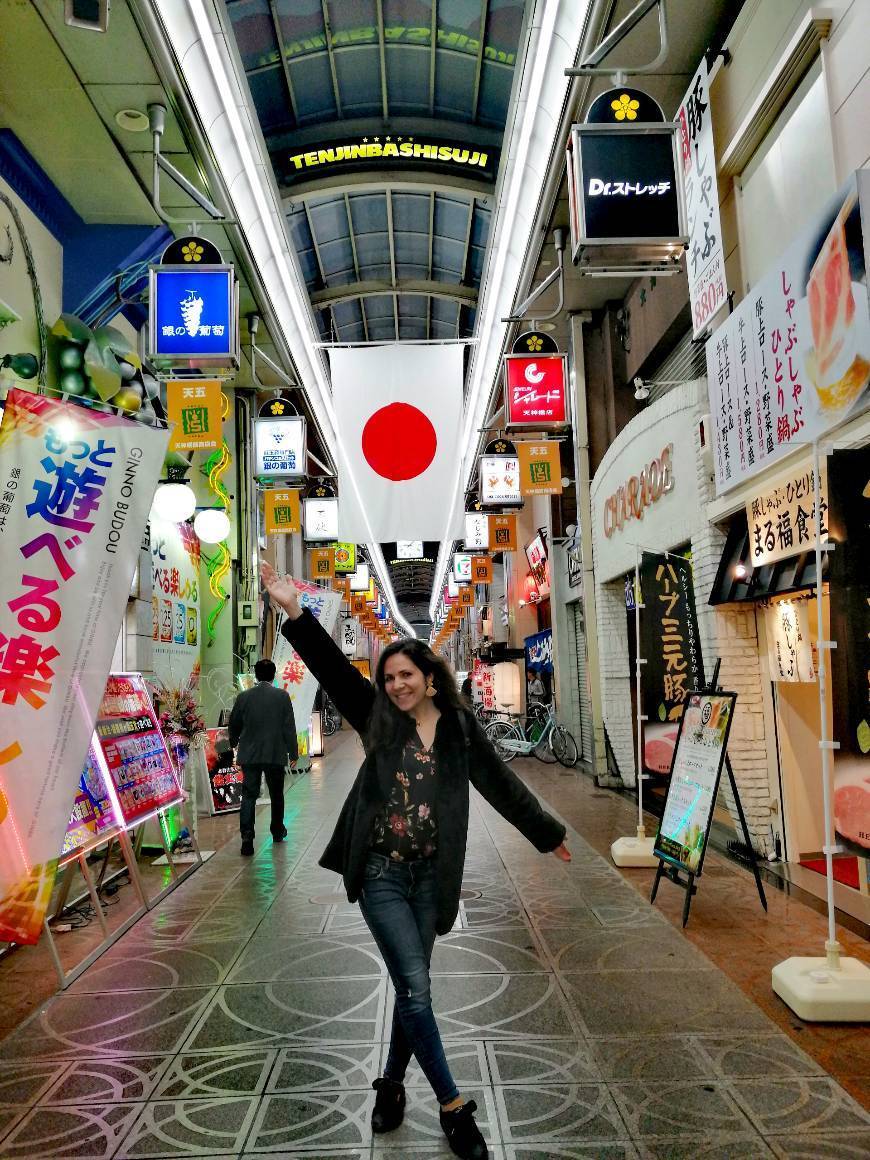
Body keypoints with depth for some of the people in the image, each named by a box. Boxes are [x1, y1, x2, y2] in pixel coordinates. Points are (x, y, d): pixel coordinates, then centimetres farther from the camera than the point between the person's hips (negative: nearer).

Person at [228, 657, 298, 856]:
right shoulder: (282, 696, -8)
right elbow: (289, 727, -6)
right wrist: (293, 752, 3)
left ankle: (247, 838, -11)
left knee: (249, 795, 1)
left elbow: (234, 724, 9)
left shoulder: (244, 697, -2)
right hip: (275, 755, 0)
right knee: (276, 795, 17)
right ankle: (277, 831, 31)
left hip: (249, 754, 1)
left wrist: (233, 743, 29)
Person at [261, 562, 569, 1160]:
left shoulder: (459, 727, 1)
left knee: (412, 987, 12)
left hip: (430, 876, 2)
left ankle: (391, 1084, 34)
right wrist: (295, 611, -20)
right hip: (381, 871, -1)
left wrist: (548, 833, 16)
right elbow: (333, 666, -9)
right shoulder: (378, 718, 0)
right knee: (416, 988, -4)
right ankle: (453, 1105, 10)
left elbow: (501, 784, 9)